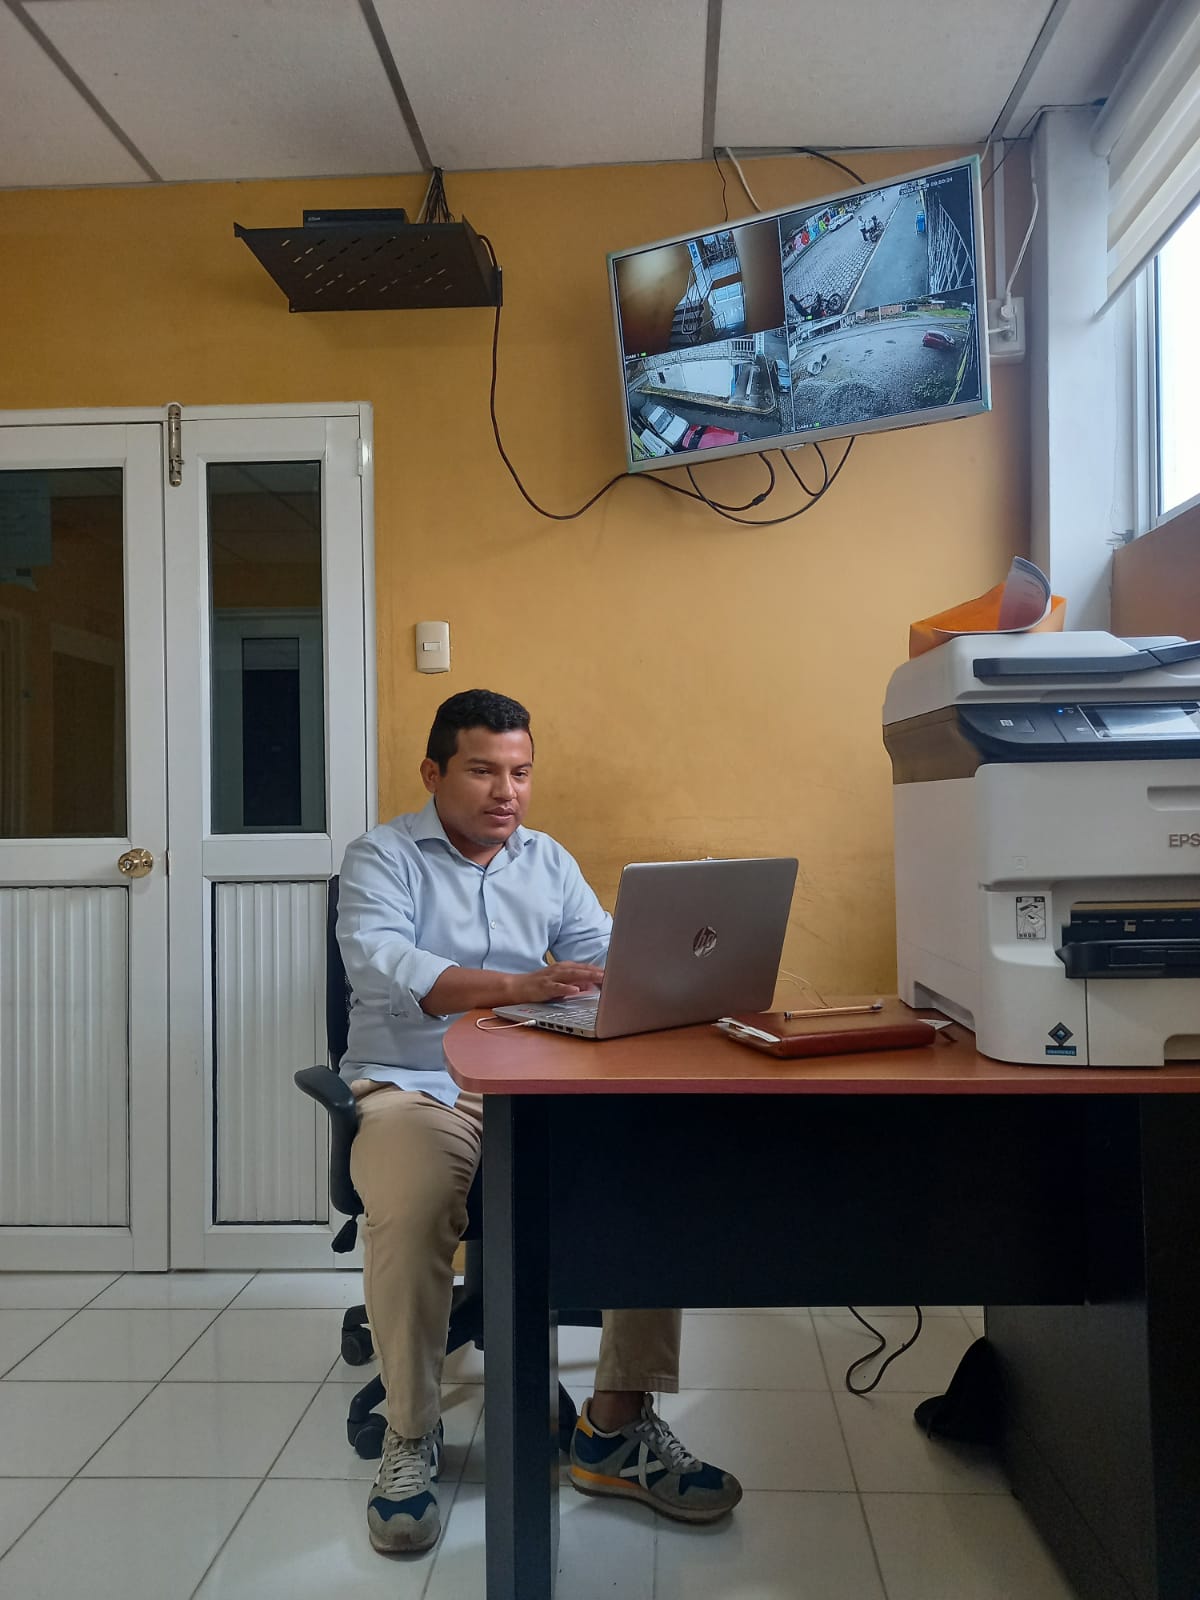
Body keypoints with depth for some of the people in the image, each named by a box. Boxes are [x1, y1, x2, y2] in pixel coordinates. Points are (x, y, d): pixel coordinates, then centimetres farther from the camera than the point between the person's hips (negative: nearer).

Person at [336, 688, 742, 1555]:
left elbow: (607, 956, 5)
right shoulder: (382, 857, 0)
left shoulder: (549, 860, 15)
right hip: (415, 1087, -3)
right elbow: (382, 965, -20)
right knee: (411, 1200, -35)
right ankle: (410, 1436, -10)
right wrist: (520, 983, -36)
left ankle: (618, 1427, -10)